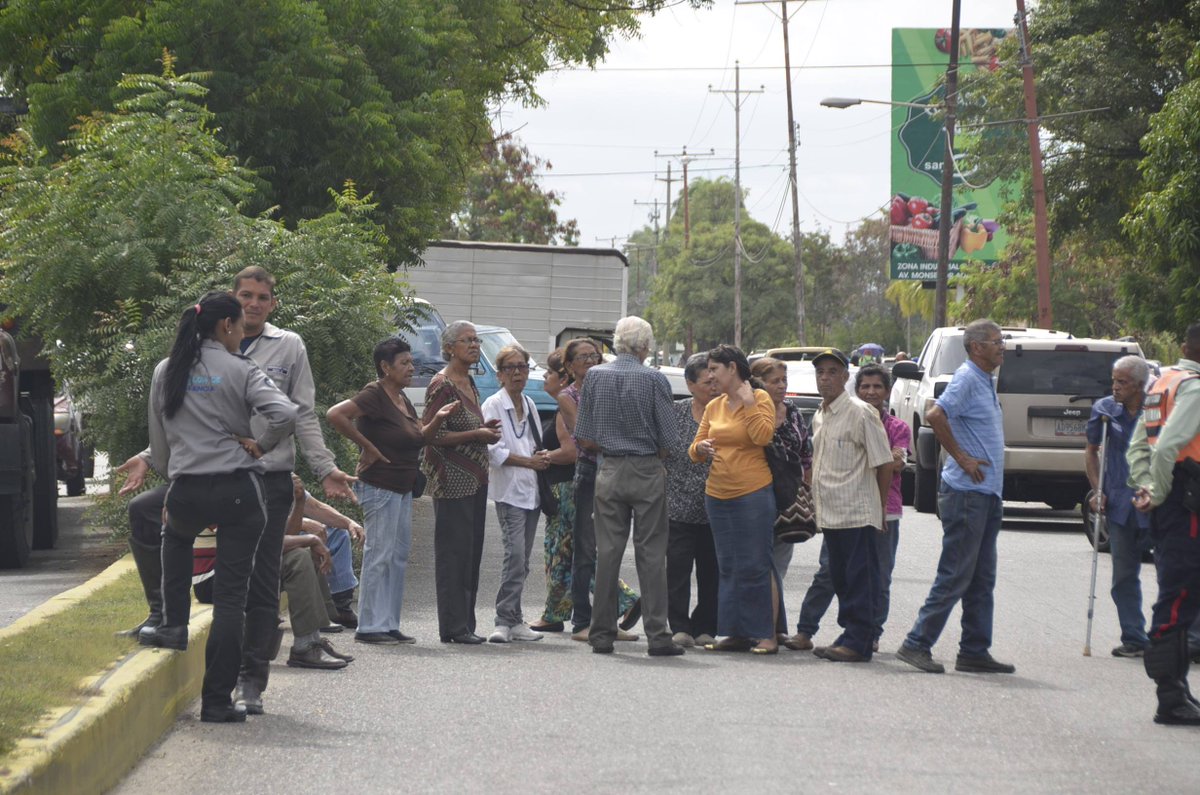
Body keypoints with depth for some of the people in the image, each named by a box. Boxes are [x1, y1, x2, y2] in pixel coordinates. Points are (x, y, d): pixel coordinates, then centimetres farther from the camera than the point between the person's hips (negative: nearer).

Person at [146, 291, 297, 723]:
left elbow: (159, 446, 15)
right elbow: (285, 415, -19)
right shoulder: (240, 370, -4)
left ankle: (174, 623, 27)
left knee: (176, 534, 40)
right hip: (239, 489, -3)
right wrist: (260, 445, -2)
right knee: (231, 594, 3)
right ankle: (217, 699, 2)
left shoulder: (165, 372, 8)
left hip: (186, 492, 3)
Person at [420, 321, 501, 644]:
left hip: (474, 478, 9)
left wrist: (485, 430, 9)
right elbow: (430, 434, -17)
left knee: (472, 553, 9)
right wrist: (476, 434, -16)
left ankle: (465, 623, 14)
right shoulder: (441, 385, -12)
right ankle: (453, 627, -5)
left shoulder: (469, 382, 16)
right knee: (454, 553, -7)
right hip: (451, 480, -9)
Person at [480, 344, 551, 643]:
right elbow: (495, 451, -11)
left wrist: (541, 456, 3)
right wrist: (529, 461, -11)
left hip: (531, 490, 7)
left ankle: (513, 621, 11)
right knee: (515, 555, -16)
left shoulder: (529, 405, 16)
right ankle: (505, 621, -14)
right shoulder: (493, 405, -5)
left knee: (522, 560, 7)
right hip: (508, 490, -7)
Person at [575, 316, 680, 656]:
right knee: (651, 553, 0)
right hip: (648, 473, -3)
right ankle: (657, 635, -2)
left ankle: (602, 634, 8)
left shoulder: (596, 376, 2)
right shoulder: (654, 380, -7)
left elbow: (584, 439, 3)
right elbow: (667, 441, -6)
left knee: (607, 552, 7)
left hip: (609, 472, 3)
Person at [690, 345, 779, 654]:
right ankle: (736, 633, 13)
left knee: (756, 565, -6)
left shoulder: (759, 399, -4)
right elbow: (695, 448, 15)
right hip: (717, 495, 7)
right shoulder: (713, 407, 14)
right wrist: (700, 448, -7)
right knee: (728, 568, 9)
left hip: (753, 493, -7)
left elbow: (763, 436, -19)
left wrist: (748, 402, -14)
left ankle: (768, 634, -3)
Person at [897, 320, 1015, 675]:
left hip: (987, 495, 10)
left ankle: (975, 652, 14)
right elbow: (935, 416, -26)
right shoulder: (967, 378, -12)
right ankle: (917, 644, -3)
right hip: (967, 494, -10)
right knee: (956, 576, -7)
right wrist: (961, 457, -19)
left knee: (982, 579, 10)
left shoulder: (985, 382, 18)